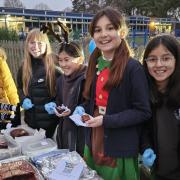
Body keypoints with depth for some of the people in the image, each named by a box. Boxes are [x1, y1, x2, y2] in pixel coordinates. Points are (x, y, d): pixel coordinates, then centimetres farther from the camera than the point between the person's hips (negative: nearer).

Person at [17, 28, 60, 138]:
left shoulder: (55, 65, -13)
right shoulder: (24, 67, 4)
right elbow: (20, 88, 17)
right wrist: (23, 99, -2)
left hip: (51, 118, -5)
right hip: (31, 118, 5)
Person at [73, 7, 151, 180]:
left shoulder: (133, 68, -17)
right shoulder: (95, 64, 4)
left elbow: (143, 112, -16)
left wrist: (106, 120, -22)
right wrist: (82, 108, -4)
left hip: (120, 149, -6)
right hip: (93, 143, 7)